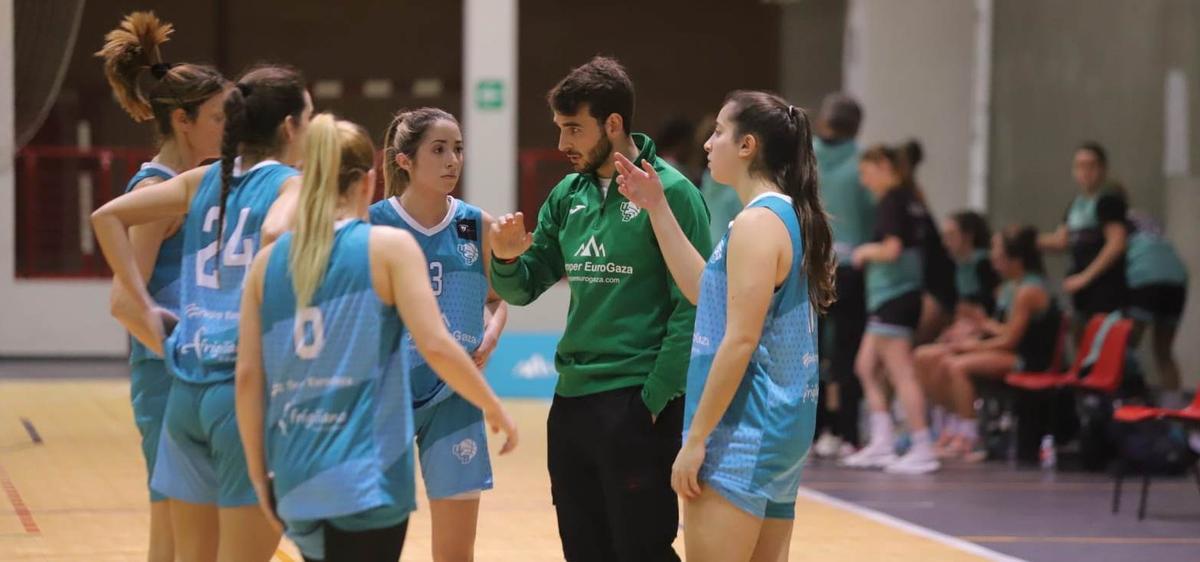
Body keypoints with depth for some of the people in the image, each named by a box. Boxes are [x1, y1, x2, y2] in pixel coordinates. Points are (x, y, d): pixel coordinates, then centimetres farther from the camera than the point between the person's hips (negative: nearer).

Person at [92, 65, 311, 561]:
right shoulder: (293, 184, -4)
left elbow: (106, 216, 11)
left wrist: (145, 308, 10)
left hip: (187, 388, 6)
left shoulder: (203, 181, 13)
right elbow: (275, 234, -26)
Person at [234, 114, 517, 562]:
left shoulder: (268, 261, 8)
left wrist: (259, 473, 13)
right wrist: (494, 408, 3)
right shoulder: (389, 246, -3)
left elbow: (248, 375, 6)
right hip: (365, 477, -5)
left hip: (295, 477, 5)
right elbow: (435, 345, -11)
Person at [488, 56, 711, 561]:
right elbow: (522, 289, 14)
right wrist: (507, 259, -8)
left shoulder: (669, 192, -10)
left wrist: (656, 397, -16)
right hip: (571, 400, 7)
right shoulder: (568, 195, 10)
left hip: (636, 405, -7)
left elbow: (693, 306, -13)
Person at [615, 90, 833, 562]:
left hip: (742, 432, -10)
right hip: (782, 427, 10)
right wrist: (657, 209, 18)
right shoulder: (790, 217, 13)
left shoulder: (757, 222, -15)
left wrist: (696, 439, -17)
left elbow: (741, 340, -19)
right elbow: (706, 291, 19)